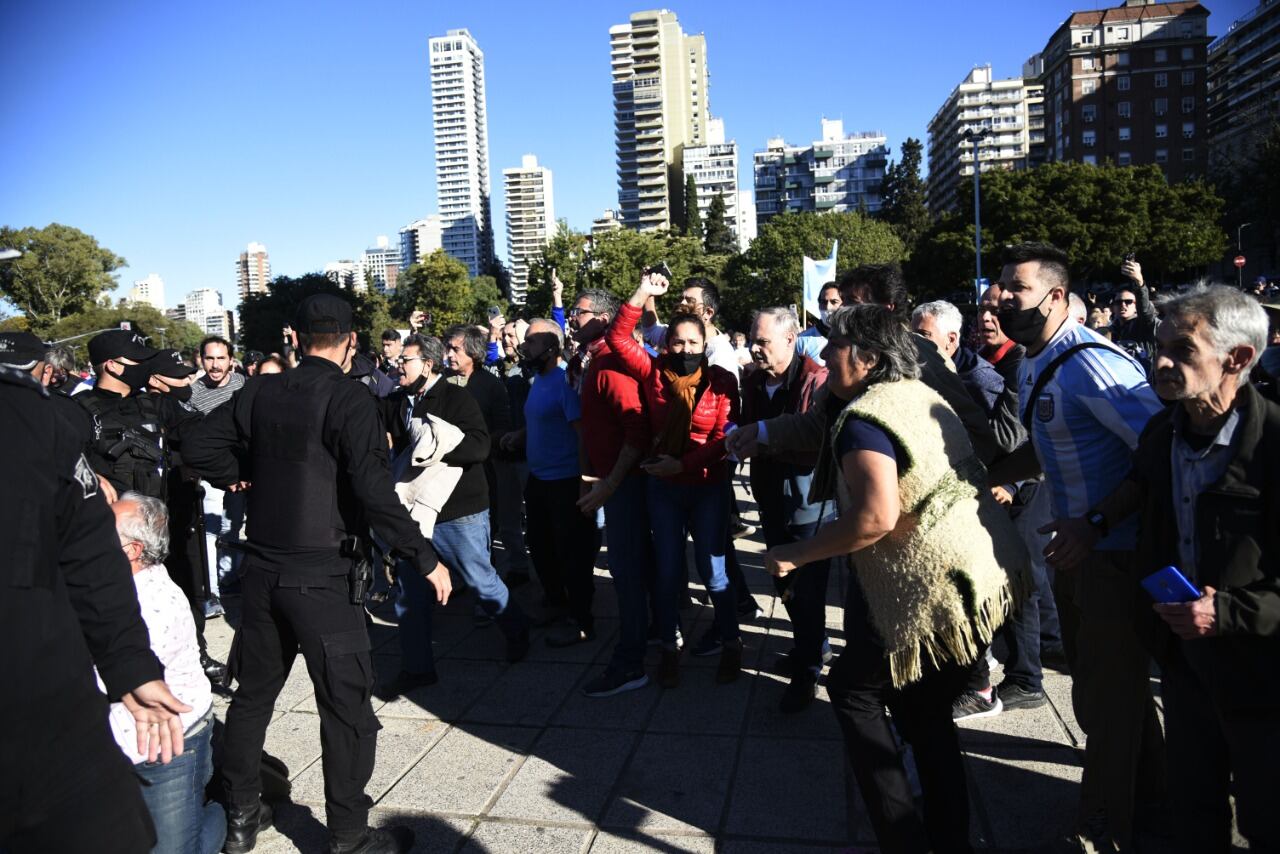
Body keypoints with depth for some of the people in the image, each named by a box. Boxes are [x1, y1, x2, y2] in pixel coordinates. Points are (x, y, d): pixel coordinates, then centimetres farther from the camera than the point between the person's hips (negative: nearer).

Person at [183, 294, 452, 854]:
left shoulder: (259, 393, 3)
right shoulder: (349, 398, -14)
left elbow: (201, 449, 4)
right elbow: (374, 492, -22)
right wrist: (425, 558, -17)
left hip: (261, 570, 6)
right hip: (324, 576, -6)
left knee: (253, 692, 21)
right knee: (346, 707, 5)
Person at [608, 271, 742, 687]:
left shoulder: (721, 381, -9)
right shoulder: (654, 372, -2)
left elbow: (724, 438, -12)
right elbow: (618, 337, -6)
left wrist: (682, 464, -20)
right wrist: (643, 295, -15)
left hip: (708, 488, -2)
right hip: (663, 486, 2)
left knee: (712, 570, 5)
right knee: (668, 571, 10)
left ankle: (730, 643, 26)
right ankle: (669, 648, 26)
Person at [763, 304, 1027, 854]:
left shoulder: (863, 418, -17)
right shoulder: (923, 395, 11)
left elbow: (876, 517, -27)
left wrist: (795, 556, -18)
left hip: (937, 587, -9)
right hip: (986, 573, 9)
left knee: (853, 689, 7)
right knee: (924, 712, 20)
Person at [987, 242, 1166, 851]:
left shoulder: (1091, 364, -24)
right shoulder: (1032, 364, 6)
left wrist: (1097, 525, -26)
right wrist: (985, 477, 5)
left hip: (1117, 552, -10)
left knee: (1105, 693, 5)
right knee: (1094, 672, 24)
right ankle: (1148, 790, 49)